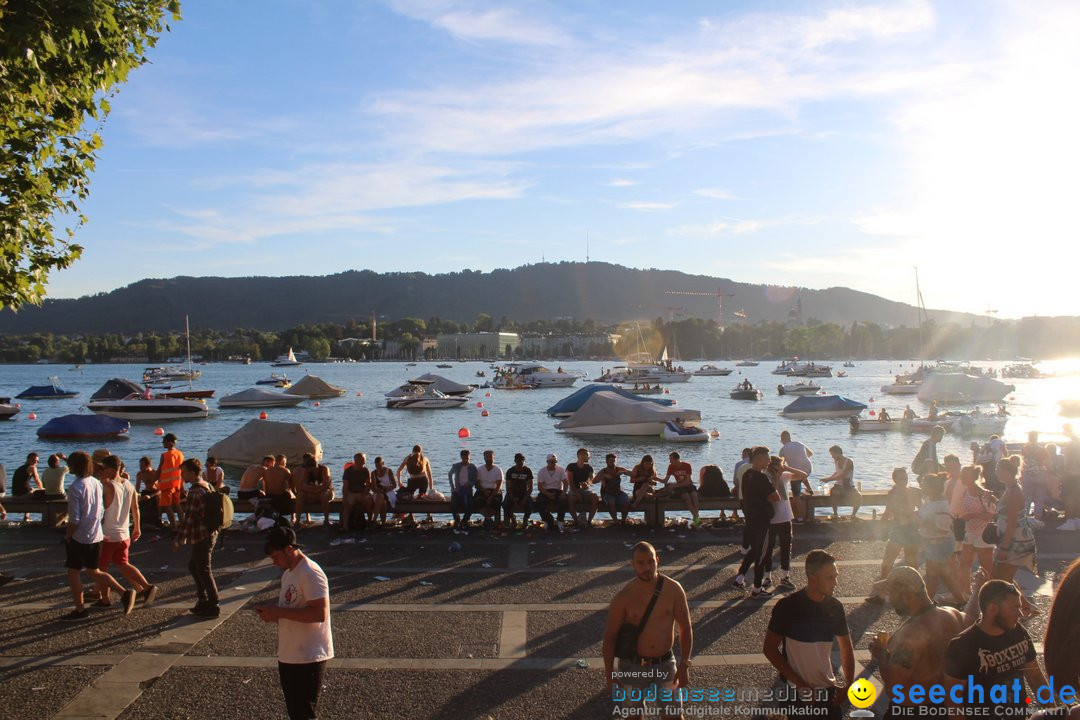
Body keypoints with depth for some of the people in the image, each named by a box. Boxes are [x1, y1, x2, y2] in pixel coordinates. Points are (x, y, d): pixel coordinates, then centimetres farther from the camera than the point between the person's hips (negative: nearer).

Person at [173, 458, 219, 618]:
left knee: (204, 571, 0)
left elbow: (188, 519, -21)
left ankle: (213, 607, 8)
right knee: (194, 567, 22)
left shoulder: (195, 493, -22)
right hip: (210, 533, 10)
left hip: (201, 537, -10)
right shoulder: (207, 486, 10)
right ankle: (204, 600, 30)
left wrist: (178, 540, -14)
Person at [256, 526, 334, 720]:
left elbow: (320, 613, -26)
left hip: (309, 657, -9)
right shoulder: (288, 573, 12)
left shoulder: (310, 573, -19)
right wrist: (272, 611, 1)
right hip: (288, 655, 9)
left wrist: (279, 612, -23)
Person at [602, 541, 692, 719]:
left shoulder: (673, 589, -12)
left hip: (665, 664, 1)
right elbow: (610, 635, -7)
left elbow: (685, 628, -2)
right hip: (632, 665, 0)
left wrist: (684, 666, -5)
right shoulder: (623, 597, -15)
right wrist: (609, 675, -7)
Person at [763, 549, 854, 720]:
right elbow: (769, 648, -12)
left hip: (828, 690, 4)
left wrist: (848, 685, -4)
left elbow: (846, 648, 9)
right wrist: (801, 685, -15)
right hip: (795, 693, -4)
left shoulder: (835, 607, -3)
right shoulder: (787, 607, -16)